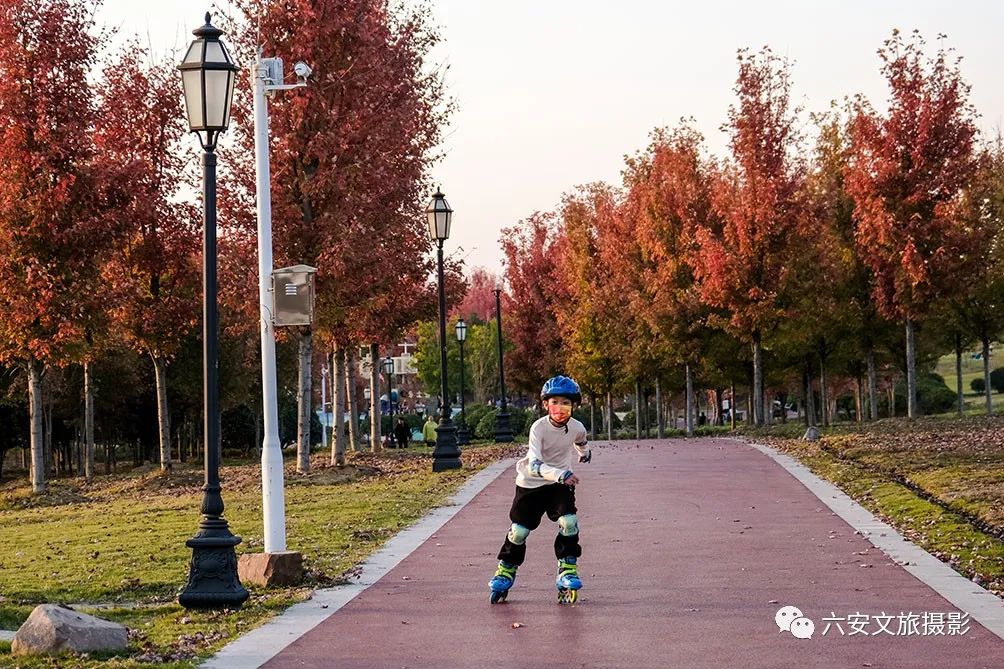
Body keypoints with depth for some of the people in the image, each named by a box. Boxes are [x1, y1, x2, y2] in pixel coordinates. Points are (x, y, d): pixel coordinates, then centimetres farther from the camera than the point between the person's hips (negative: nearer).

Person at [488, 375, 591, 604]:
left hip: (560, 483, 2)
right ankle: (506, 570, 23)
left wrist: (583, 454, 37)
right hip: (531, 483, -2)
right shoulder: (539, 428, -25)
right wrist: (560, 474, -51)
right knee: (519, 530, -1)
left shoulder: (577, 428, -13)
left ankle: (567, 568, -3)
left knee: (569, 522, -19)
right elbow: (534, 466, -36)